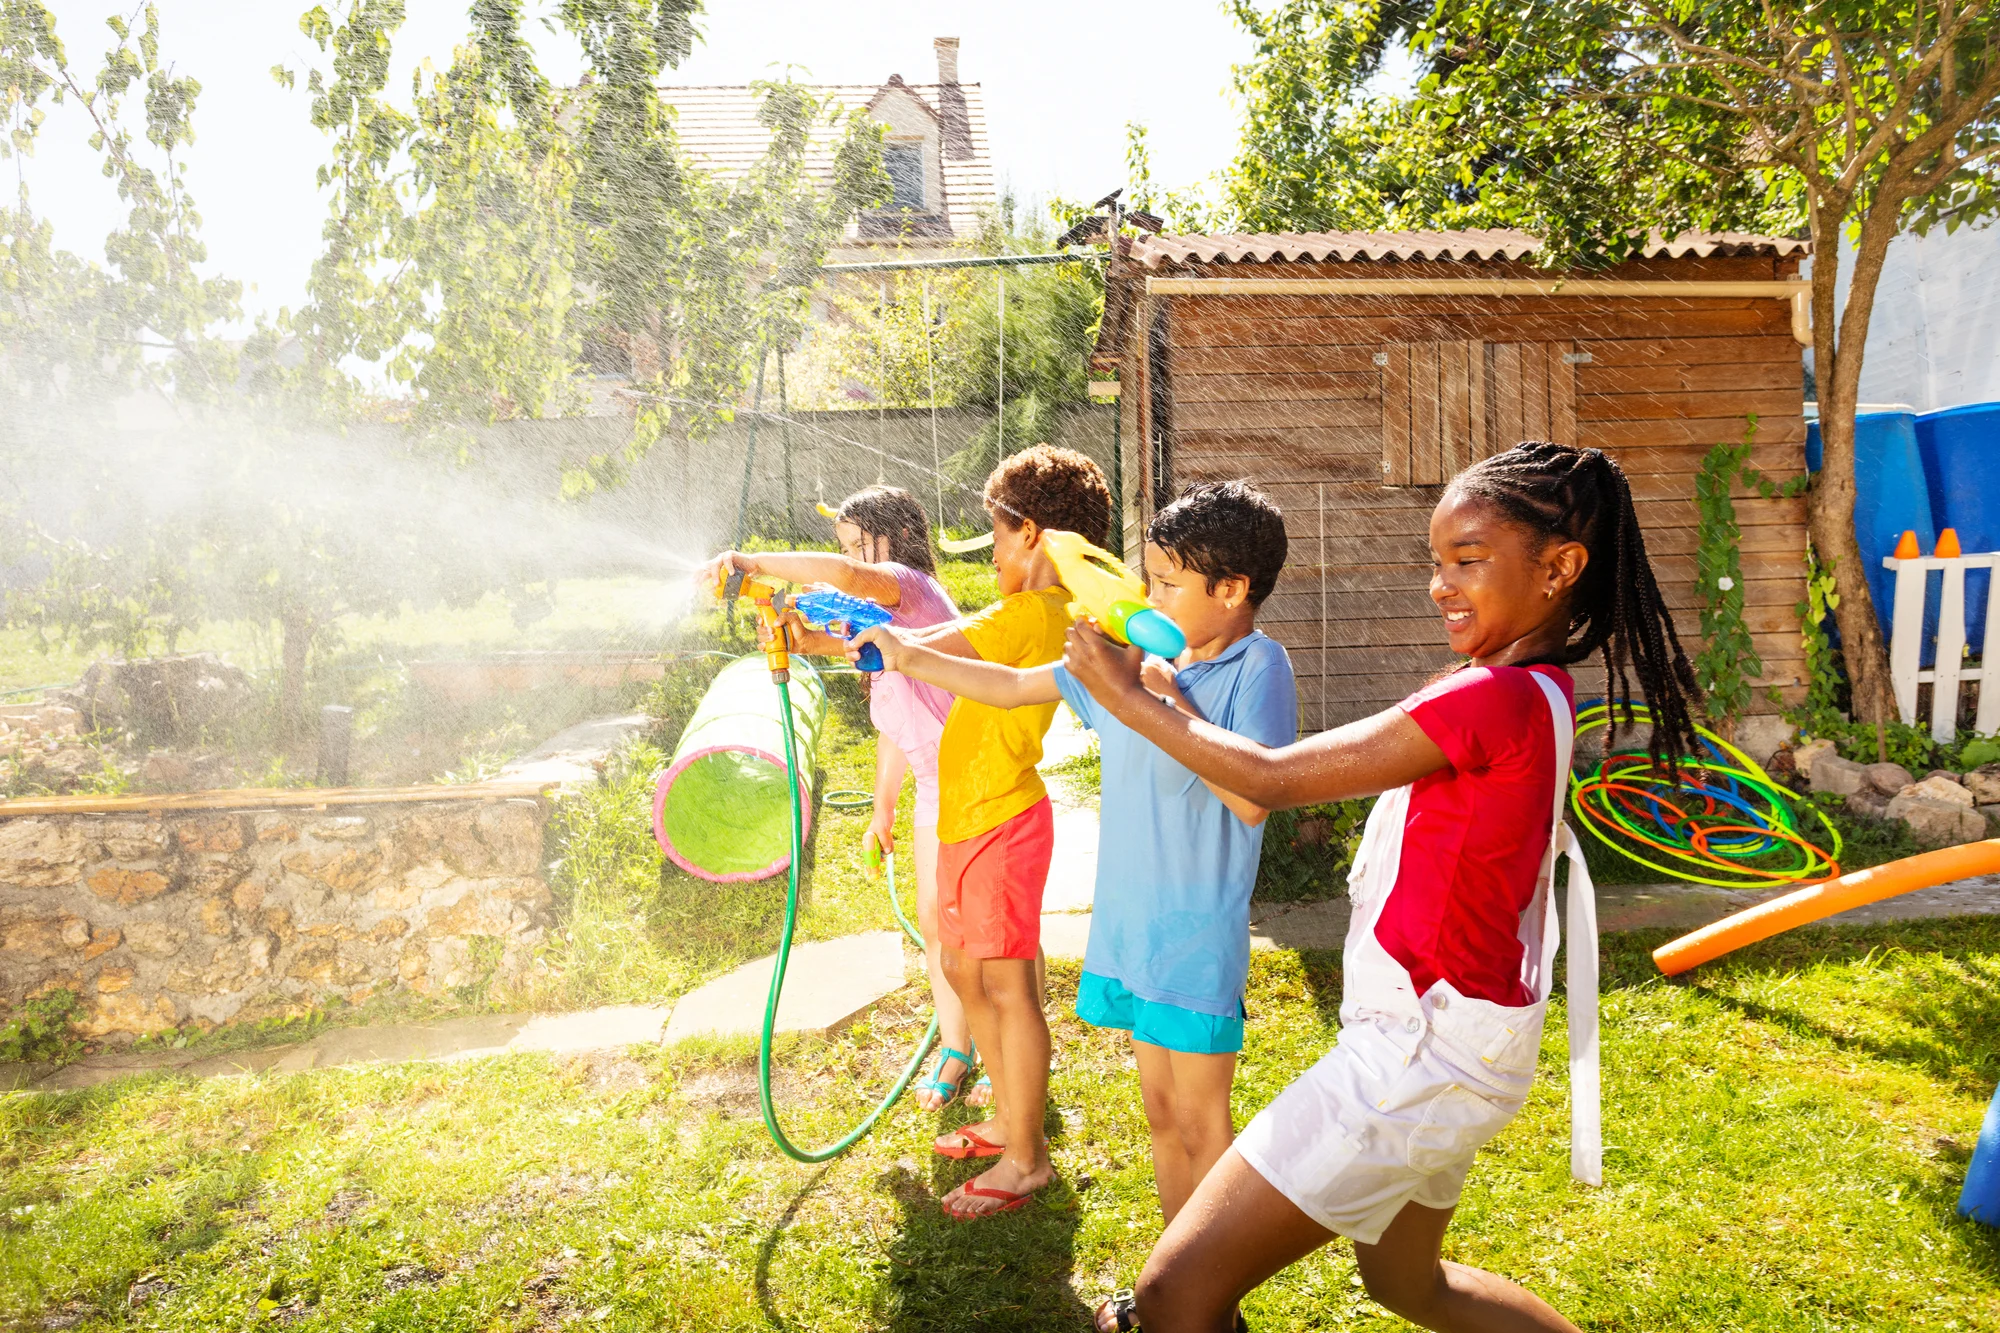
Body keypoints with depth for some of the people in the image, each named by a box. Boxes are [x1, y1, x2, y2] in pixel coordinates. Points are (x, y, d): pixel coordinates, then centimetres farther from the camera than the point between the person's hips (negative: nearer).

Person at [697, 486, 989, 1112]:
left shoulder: (909, 584, -13)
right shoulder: (880, 615, 17)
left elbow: (842, 573, -38)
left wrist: (752, 561, -28)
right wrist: (883, 806, 23)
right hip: (935, 790, 9)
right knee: (934, 922, 14)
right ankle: (955, 1048, 30)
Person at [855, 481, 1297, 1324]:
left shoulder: (1258, 668, -12)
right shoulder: (1136, 655, 5)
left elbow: (1253, 799, -24)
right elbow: (1013, 688, 13)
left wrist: (1168, 701, -23)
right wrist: (909, 657, 8)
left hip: (1198, 938, -6)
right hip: (1128, 925, 6)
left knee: (1201, 1124, 5)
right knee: (1161, 1108, 18)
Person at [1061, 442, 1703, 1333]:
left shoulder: (1494, 699, -23)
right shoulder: (1539, 691, 7)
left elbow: (1272, 779, -19)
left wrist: (1127, 698, -8)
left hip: (1427, 1053, -10)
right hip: (1438, 1049, 10)